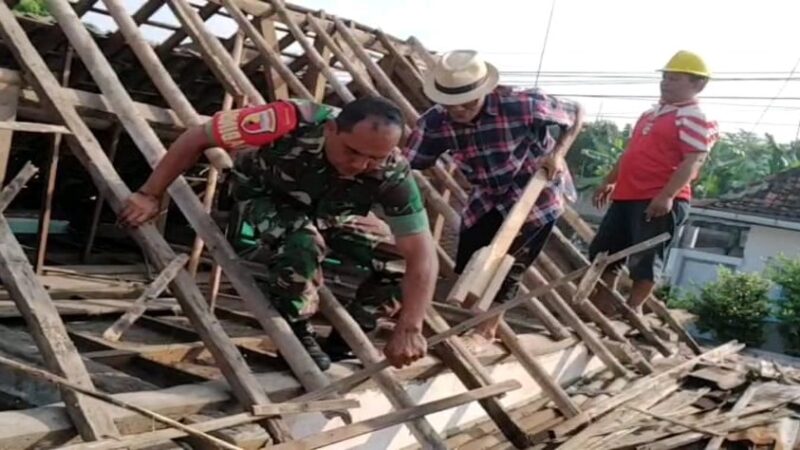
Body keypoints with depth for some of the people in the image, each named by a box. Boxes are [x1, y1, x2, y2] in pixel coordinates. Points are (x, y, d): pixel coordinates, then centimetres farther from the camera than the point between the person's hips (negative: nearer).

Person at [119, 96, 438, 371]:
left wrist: (409, 328, -42)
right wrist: (150, 195, -24)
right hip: (262, 197, -3)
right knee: (303, 243, -35)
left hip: (324, 219, 4)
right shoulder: (293, 122, -39)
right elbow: (198, 138, -27)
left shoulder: (392, 174, -32)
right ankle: (295, 331, -9)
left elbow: (422, 253, -32)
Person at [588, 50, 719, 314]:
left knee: (646, 258, -4)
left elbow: (693, 162, -19)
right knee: (603, 249, 12)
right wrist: (610, 181, 25)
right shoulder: (651, 114, 20)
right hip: (627, 195, 10)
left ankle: (632, 309, 4)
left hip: (659, 201, -10)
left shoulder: (696, 119, -8)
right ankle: (602, 304, 21)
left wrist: (667, 195, -28)